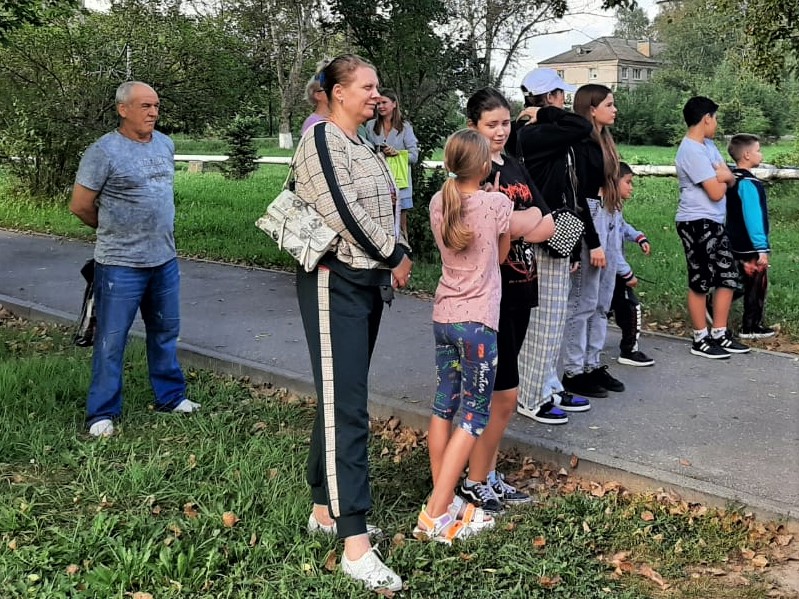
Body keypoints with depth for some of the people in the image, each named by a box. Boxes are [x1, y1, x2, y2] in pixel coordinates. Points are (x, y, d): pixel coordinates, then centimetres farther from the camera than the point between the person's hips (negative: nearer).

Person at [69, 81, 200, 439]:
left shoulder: (165, 144, 7)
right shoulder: (104, 151, -13)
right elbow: (80, 206, -9)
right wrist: (114, 229, 6)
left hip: (165, 261, 7)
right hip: (120, 264, -6)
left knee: (165, 332, 17)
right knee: (111, 341, 2)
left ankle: (170, 396, 32)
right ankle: (102, 413, 13)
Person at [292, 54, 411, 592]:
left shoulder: (365, 145, 17)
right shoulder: (322, 139, -10)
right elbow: (344, 212, -18)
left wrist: (395, 259, 5)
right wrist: (395, 257, -9)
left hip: (371, 281, 9)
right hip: (336, 282, -9)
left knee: (345, 398, 12)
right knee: (345, 405, -11)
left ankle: (326, 509, 23)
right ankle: (355, 543, -9)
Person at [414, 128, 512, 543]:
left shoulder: (438, 203, 4)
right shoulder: (498, 203, -10)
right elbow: (501, 255, 6)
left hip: (443, 316, 6)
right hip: (477, 321, -6)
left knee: (444, 406, 13)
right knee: (474, 416, 0)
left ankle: (442, 499, 21)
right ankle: (436, 515, -3)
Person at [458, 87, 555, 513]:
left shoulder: (515, 168, 14)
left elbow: (547, 225, 5)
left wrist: (512, 224, -11)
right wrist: (527, 219, -11)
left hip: (520, 289, 7)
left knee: (493, 392, 13)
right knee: (505, 394, -6)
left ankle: (488, 475, 24)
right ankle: (474, 483, 8)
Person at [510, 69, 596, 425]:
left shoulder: (547, 136, 14)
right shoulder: (533, 135, -15)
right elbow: (583, 127, -23)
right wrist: (544, 115, -12)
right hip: (543, 241, -10)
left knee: (552, 318, 15)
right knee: (543, 319, -4)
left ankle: (550, 388, 26)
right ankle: (532, 398, 5)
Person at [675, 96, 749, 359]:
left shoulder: (708, 145, 13)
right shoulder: (691, 151, -17)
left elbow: (731, 181, 13)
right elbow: (716, 192, -19)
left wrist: (724, 176, -11)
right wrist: (722, 178, 3)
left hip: (715, 222, 9)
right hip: (697, 223, -9)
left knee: (728, 276, 11)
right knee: (700, 283, 0)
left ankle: (719, 335, 19)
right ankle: (701, 340, 11)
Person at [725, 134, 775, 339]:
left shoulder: (732, 179, 9)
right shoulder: (749, 183, -19)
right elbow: (753, 218, -22)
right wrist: (762, 248, -21)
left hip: (737, 245, 9)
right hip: (751, 247, -8)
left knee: (744, 284, 17)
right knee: (756, 286, 3)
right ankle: (750, 328, 11)